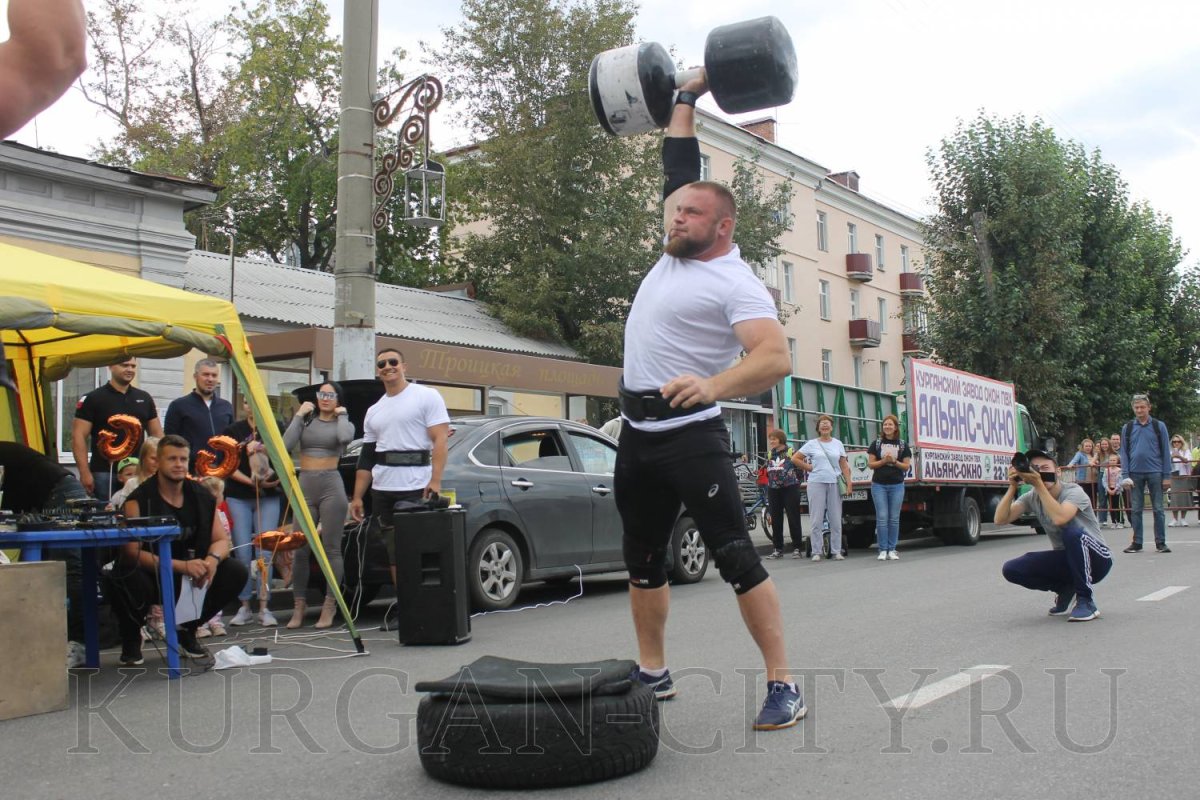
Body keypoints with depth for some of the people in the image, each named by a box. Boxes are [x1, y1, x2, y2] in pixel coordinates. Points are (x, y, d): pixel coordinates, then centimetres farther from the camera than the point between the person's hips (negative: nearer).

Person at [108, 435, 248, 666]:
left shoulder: (202, 497, 1)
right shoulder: (138, 500, -14)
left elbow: (222, 539, 1)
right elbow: (132, 553, -22)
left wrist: (213, 559, -24)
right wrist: (181, 566, -33)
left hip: (190, 577, 4)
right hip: (150, 576, -4)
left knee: (236, 572, -17)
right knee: (125, 580, -37)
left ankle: (187, 631, 6)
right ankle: (131, 639, -1)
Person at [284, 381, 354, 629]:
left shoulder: (343, 423, 10)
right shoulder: (306, 420, 15)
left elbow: (346, 437, -16)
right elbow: (286, 445, -1)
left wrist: (341, 415, -1)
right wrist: (299, 415, 1)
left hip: (331, 486, -2)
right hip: (304, 486, 2)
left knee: (331, 548, -3)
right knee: (300, 549, -2)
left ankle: (329, 606, 3)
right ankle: (299, 606, 7)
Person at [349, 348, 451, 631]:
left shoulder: (427, 396, 0)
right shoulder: (374, 411, 19)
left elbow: (440, 440, -8)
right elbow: (366, 458, 19)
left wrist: (435, 480, -19)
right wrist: (357, 497, 13)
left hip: (416, 487, -6)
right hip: (382, 490, 6)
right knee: (394, 551, 10)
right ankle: (403, 606, 18)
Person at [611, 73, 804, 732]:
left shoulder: (735, 283, -12)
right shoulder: (677, 251, 10)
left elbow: (775, 358, -27)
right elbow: (679, 164, 23)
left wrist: (713, 385, -43)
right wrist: (686, 99, 25)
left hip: (691, 435, -8)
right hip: (636, 434, 9)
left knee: (735, 558, -8)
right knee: (642, 559, 15)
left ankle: (783, 685, 0)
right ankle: (653, 673, 29)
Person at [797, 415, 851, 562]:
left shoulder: (838, 444, 10)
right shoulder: (812, 444, 4)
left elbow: (844, 465, 10)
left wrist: (848, 482, 2)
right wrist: (809, 468, 1)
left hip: (834, 484, 2)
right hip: (816, 483, -2)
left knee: (836, 520, 3)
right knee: (816, 520, -1)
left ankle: (836, 551, 11)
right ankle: (816, 552, 4)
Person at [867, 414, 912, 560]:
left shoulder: (903, 445, 7)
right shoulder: (876, 444, 6)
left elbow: (906, 466, 5)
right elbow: (870, 464, 4)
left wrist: (894, 461, -12)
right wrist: (883, 461, -12)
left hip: (896, 485, 1)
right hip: (879, 485, -1)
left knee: (894, 518, 1)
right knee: (882, 517, -4)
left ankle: (892, 550, 7)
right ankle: (883, 550, -1)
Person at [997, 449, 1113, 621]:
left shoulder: (1073, 491, -19)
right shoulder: (1032, 498, -3)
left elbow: (1059, 518, -41)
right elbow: (1000, 519, -15)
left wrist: (1038, 484, -38)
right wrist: (1012, 487, -24)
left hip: (1097, 560, -5)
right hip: (1065, 560, 5)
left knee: (1072, 531, -38)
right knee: (1011, 569, -16)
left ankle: (1085, 600, -19)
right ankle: (1066, 588, 8)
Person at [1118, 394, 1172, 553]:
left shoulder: (1159, 426, 3)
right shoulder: (1127, 428, 6)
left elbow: (1165, 451, 2)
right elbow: (1124, 453, 6)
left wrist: (1167, 476, -3)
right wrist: (1125, 476, -2)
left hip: (1155, 472, -1)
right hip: (1135, 474, 1)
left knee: (1158, 509, 2)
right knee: (1135, 509, 4)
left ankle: (1160, 543, 8)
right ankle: (1137, 543, 10)